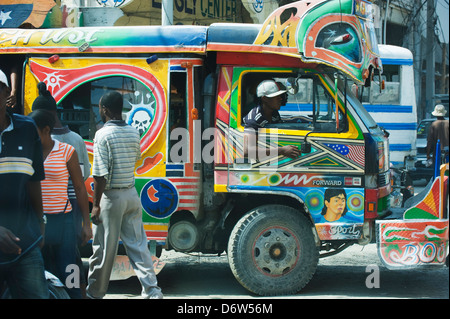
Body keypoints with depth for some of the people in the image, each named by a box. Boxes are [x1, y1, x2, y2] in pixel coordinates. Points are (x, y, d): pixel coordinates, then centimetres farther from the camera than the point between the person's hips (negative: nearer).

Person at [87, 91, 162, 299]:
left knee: (104, 248, 5)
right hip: (132, 195, 6)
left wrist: (96, 205, -15)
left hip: (111, 196, -6)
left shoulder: (103, 135, -15)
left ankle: (94, 293, 19)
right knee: (137, 244, 8)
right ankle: (152, 290, 1)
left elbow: (100, 174, -19)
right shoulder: (133, 133, 5)